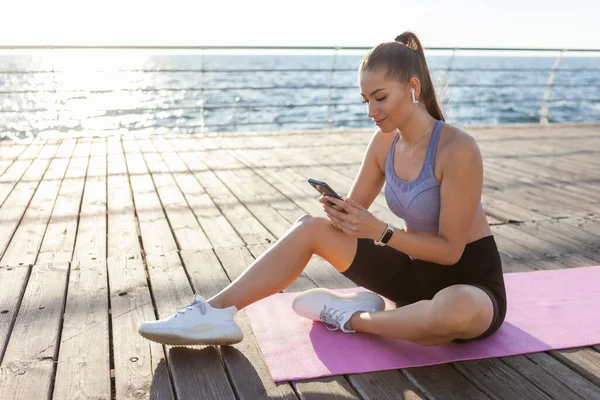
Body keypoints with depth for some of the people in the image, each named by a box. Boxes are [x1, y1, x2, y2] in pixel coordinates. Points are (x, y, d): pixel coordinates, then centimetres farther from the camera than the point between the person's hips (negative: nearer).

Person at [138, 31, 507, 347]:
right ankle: (214, 313, -8)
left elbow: (450, 249, -21)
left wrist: (379, 231, -27)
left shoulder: (458, 149, -24)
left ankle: (351, 317, -17)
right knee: (309, 228, -6)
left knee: (459, 311, -44)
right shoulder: (385, 141, -3)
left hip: (471, 284, -5)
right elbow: (356, 207, 3)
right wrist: (340, 212, -20)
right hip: (418, 271, 6)